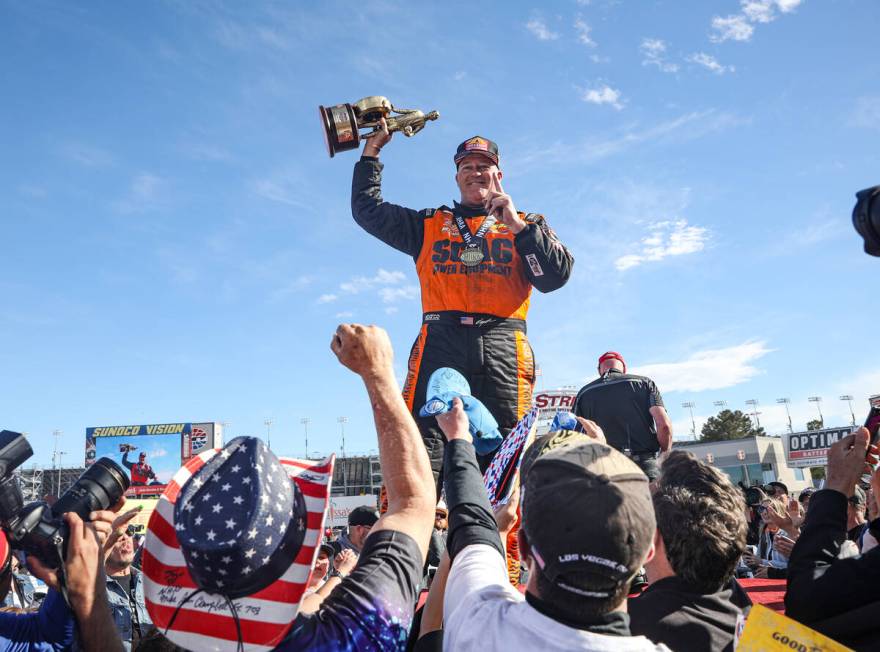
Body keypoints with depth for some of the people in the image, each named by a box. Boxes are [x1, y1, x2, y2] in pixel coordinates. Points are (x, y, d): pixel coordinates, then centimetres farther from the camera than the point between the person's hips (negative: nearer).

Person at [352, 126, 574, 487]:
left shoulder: (526, 226, 23)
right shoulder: (430, 224, 26)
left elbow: (557, 275, 7)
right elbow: (367, 209, 24)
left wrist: (518, 226, -1)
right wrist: (372, 150, 21)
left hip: (502, 348, 0)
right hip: (440, 342, 0)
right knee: (422, 444, -14)